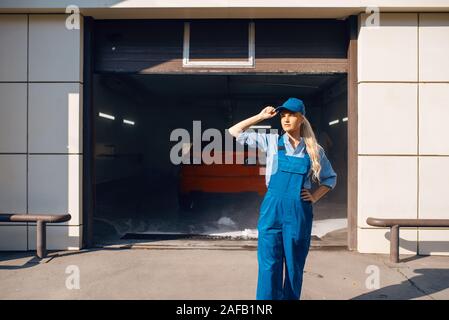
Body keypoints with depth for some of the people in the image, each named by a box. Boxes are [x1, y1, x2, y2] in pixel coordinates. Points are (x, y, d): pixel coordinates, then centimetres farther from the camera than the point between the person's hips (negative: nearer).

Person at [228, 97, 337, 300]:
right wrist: (261, 116, 5)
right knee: (269, 264, 0)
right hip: (272, 209, -1)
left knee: (295, 265, 11)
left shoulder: (314, 150, 6)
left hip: (299, 213, 1)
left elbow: (330, 178, 18)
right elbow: (234, 132, 6)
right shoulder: (272, 142, 4)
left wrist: (314, 197, 4)